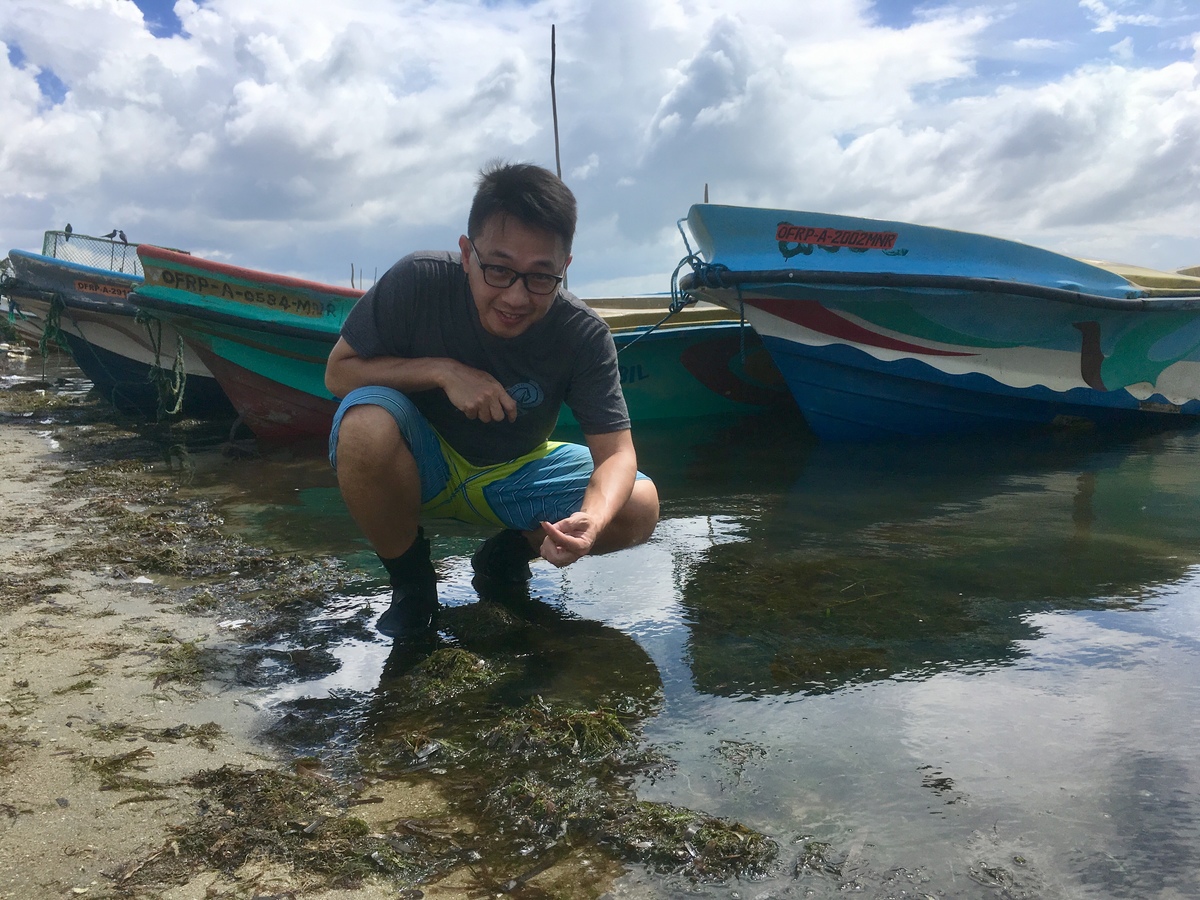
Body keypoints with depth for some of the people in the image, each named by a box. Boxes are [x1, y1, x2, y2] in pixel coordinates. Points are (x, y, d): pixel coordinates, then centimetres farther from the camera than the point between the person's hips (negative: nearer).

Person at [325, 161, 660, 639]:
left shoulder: (584, 335, -20)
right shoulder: (419, 282, -25)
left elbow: (615, 452, -22)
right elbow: (338, 370, -16)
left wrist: (593, 520, -45)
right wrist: (442, 370, -32)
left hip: (516, 474, 2)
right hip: (423, 466, -1)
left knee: (639, 504, -20)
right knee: (367, 422, -36)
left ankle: (510, 552, 9)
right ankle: (409, 577, -8)